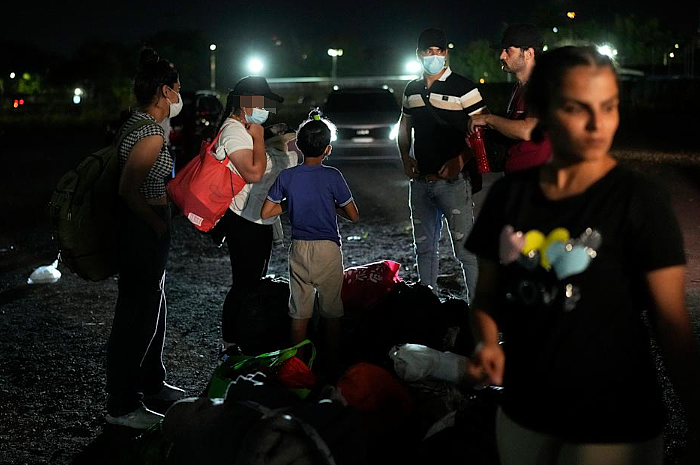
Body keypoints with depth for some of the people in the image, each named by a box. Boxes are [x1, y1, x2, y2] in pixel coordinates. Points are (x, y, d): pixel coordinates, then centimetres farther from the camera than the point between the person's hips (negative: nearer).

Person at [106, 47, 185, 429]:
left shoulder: (137, 123, 10)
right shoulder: (151, 134, -22)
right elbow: (129, 189, -26)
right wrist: (157, 224, -15)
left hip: (145, 230, 11)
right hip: (143, 235, -11)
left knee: (153, 308, 22)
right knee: (137, 315, -1)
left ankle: (152, 383, 39)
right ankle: (121, 406, 9)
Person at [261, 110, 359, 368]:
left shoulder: (287, 177, -3)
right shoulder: (332, 177, -11)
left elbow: (265, 213, 2)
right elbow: (353, 216, -5)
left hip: (299, 249, 3)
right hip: (328, 250, -3)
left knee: (299, 312, 11)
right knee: (331, 312, 9)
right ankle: (332, 365, 16)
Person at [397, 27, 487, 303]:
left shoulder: (463, 88, -7)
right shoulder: (412, 90, 12)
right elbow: (404, 126, 24)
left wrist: (460, 161, -20)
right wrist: (405, 158, 8)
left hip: (452, 180, -7)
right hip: (420, 181, 7)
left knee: (465, 248, -8)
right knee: (424, 247, 15)